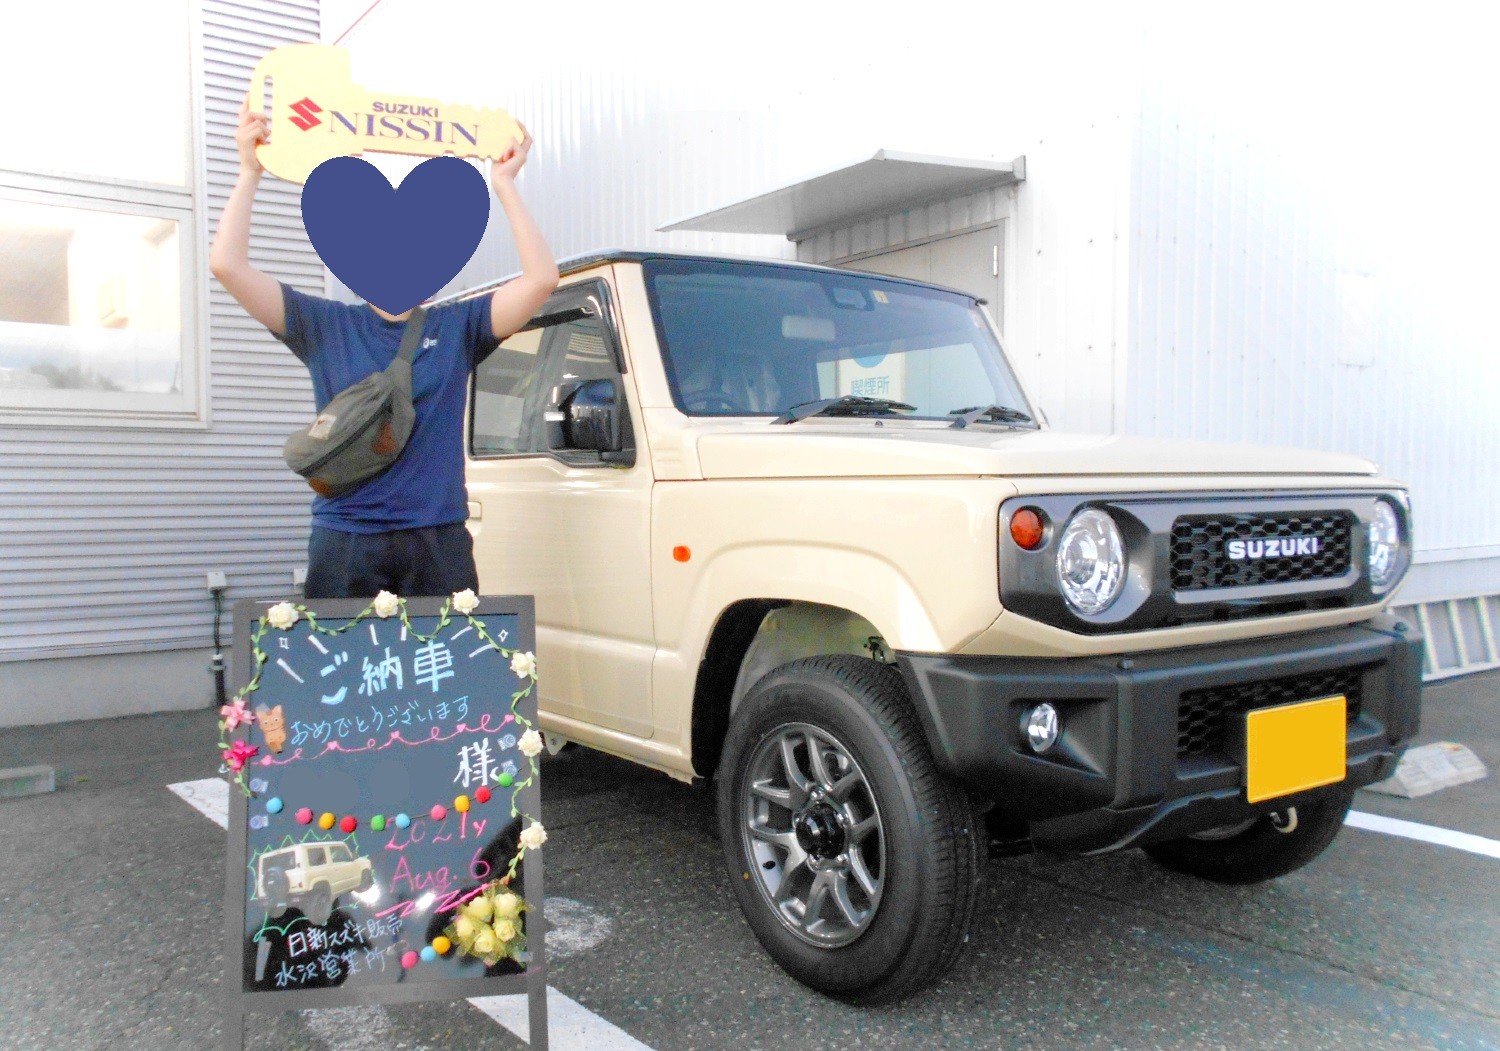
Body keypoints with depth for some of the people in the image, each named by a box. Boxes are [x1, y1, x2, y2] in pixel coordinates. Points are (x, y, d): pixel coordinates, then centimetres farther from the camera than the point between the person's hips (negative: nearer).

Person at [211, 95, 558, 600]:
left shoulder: (457, 327, 8)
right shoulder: (325, 325, 9)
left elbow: (542, 278, -3)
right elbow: (227, 264, 2)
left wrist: (504, 183, -1)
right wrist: (250, 171, 2)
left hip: (439, 541, 0)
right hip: (344, 540, 0)